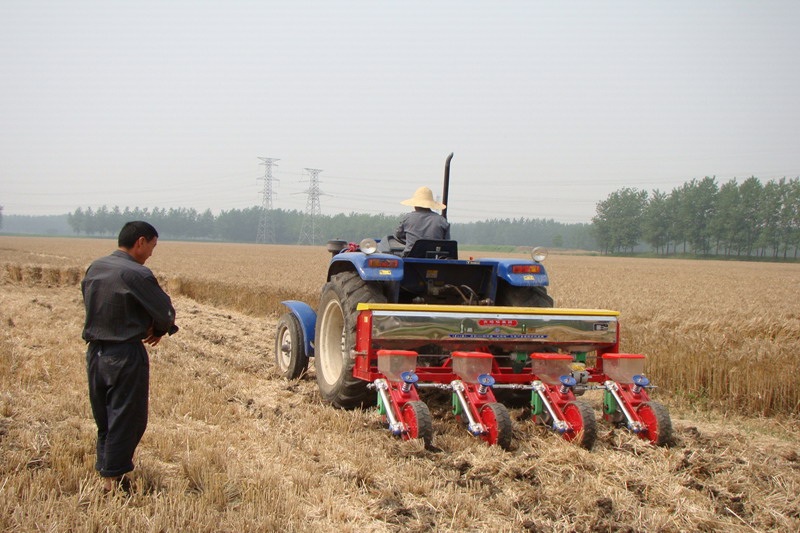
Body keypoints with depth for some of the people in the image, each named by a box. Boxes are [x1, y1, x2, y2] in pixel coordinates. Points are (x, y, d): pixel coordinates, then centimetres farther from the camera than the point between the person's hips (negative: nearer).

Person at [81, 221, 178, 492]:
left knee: (103, 417, 18)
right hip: (126, 355, -7)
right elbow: (166, 313, -13)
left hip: (95, 351, 7)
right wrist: (158, 330, 11)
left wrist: (139, 327, 5)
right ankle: (113, 478, 10)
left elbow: (92, 306, 11)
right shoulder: (137, 274, -17)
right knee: (126, 419, 5)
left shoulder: (94, 268, 5)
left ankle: (105, 470, 26)